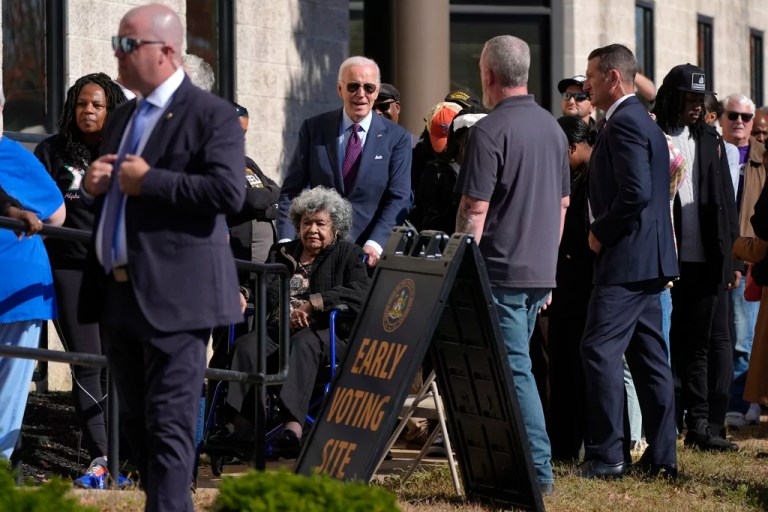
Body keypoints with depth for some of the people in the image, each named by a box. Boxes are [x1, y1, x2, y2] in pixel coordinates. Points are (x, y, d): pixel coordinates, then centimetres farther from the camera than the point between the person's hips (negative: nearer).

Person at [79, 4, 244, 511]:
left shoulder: (211, 115, -7)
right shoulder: (124, 117, 20)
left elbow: (230, 191, -19)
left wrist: (149, 180, -18)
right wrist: (94, 185, 6)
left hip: (172, 294, -9)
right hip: (118, 293, 9)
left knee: (169, 425, -10)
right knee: (137, 423, 14)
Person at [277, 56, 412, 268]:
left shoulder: (397, 138, 4)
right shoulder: (313, 129, 7)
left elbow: (398, 199, -1)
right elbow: (291, 190, 6)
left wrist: (375, 243, -16)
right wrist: (286, 241, -7)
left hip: (368, 251, -1)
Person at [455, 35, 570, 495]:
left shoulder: (490, 131, -14)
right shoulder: (553, 128, 11)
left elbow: (475, 210, -16)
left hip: (502, 270, -8)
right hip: (542, 270, 8)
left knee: (514, 369, -7)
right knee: (514, 365, 16)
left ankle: (539, 470, -10)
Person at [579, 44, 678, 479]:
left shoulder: (624, 123, -14)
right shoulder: (643, 121, 18)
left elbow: (635, 193, -23)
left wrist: (600, 233, -12)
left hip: (626, 260, -11)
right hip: (649, 261, 11)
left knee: (600, 350, -10)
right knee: (649, 355, 10)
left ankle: (607, 455, -12)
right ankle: (662, 456, 12)